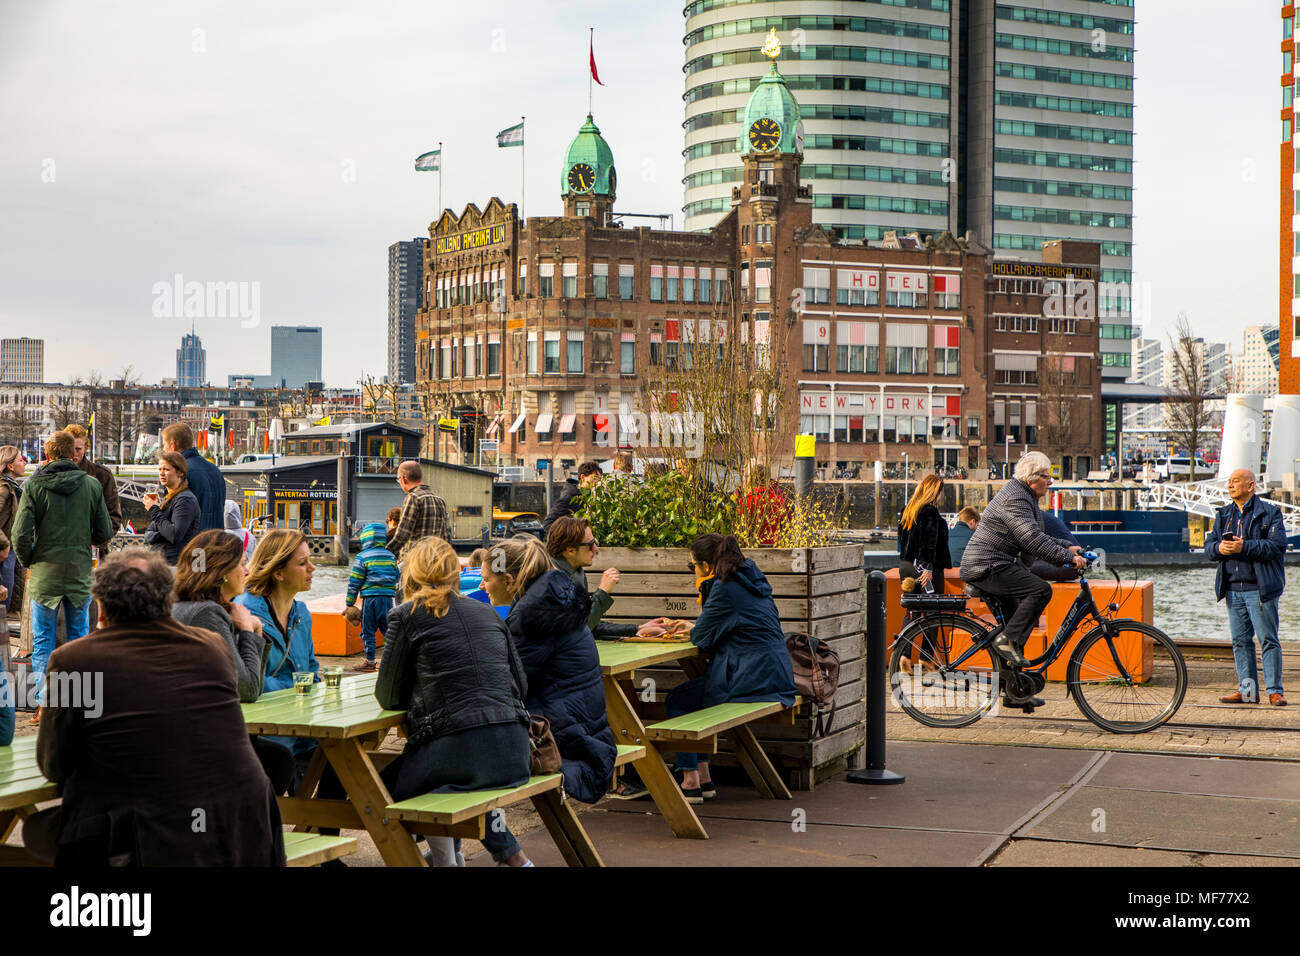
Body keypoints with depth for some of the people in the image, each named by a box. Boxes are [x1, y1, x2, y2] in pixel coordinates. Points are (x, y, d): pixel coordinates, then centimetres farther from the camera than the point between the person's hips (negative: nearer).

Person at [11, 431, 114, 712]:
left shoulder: (33, 485, -8)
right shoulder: (92, 485, -3)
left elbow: (21, 534, -11)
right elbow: (105, 533, 2)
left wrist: (29, 563, 7)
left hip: (44, 575, -1)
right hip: (80, 573, 2)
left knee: (43, 642, 7)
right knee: (79, 638, 13)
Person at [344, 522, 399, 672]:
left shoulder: (362, 557, -4)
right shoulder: (391, 556, 8)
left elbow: (354, 582, -3)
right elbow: (396, 577, 17)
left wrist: (350, 603, 3)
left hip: (370, 598, -4)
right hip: (388, 597, 4)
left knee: (368, 631, 3)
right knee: (388, 629, 12)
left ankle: (370, 661, 4)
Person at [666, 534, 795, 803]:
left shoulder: (724, 588, -14)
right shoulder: (752, 577, 15)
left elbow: (702, 639, -10)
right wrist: (698, 626, 26)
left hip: (752, 677, -10)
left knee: (677, 701, 5)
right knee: (691, 695, 22)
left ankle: (691, 781, 3)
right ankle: (704, 779, 19)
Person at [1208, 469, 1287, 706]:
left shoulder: (1270, 513, -2)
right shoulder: (1223, 515, 16)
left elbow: (1277, 546, -13)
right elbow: (1209, 546, 11)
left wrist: (1244, 547, -21)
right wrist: (1219, 548, -13)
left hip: (1260, 589, -6)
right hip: (1233, 589, 6)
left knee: (1268, 640, -4)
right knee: (1240, 641, 8)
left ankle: (1275, 691, 2)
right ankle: (1247, 690, 15)